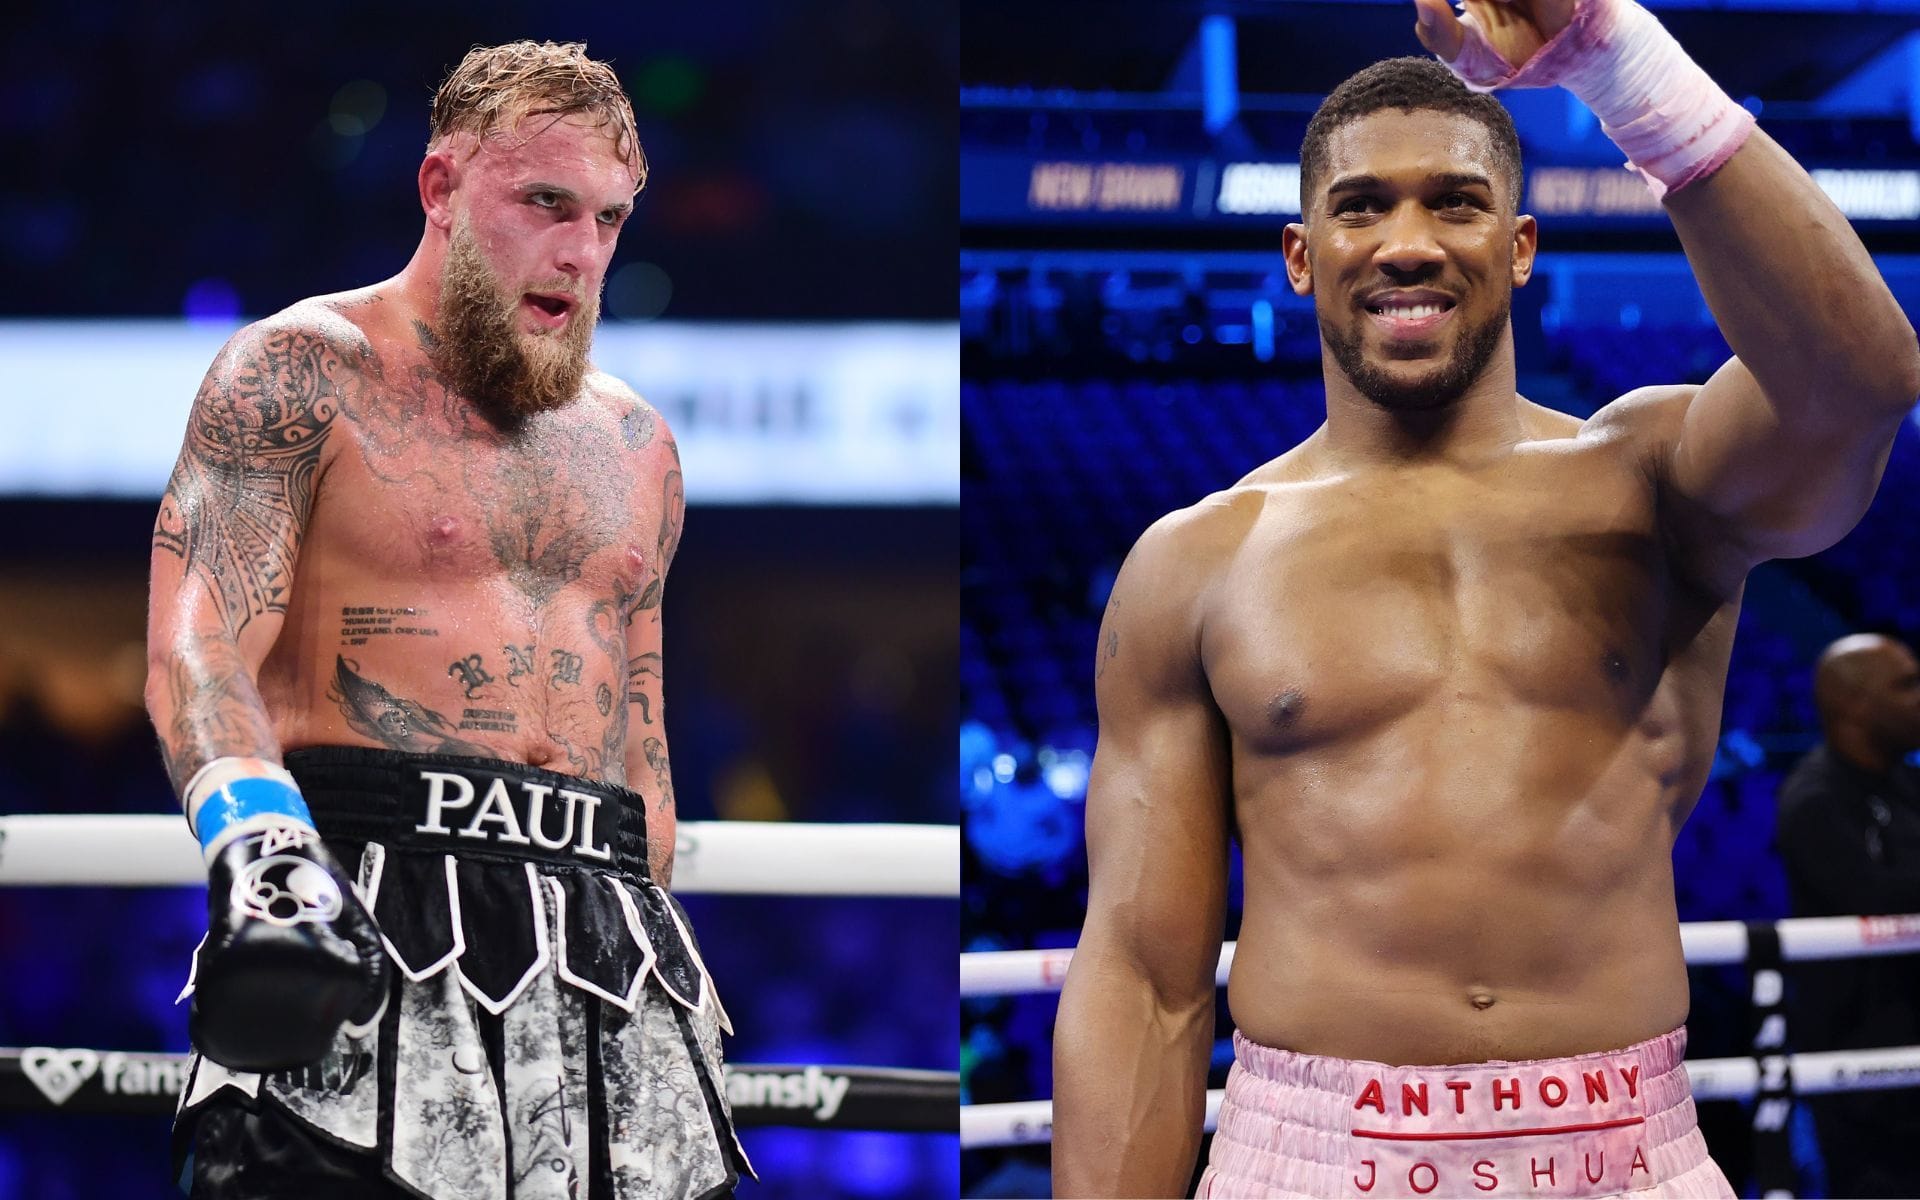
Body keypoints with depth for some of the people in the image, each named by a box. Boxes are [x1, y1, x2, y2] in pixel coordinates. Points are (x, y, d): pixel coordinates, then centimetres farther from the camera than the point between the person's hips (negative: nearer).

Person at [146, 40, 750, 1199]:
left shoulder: (635, 440, 19)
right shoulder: (302, 371, 1)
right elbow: (199, 650, -11)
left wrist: (655, 927, 21)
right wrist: (259, 846, -27)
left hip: (605, 933, 5)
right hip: (368, 915, -5)